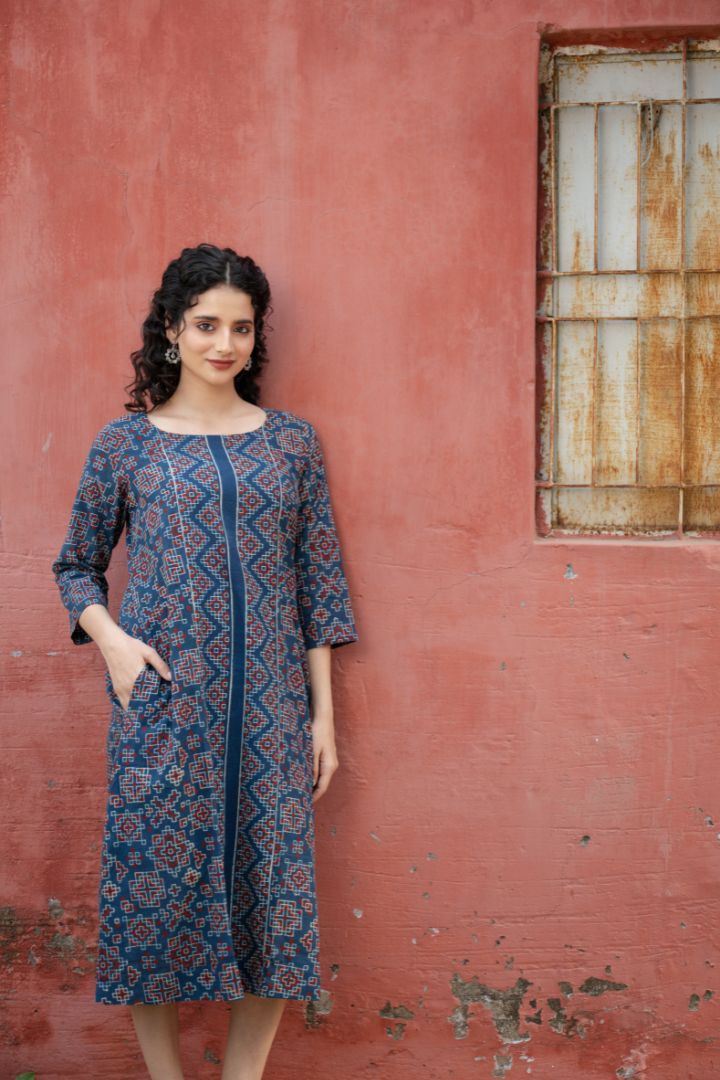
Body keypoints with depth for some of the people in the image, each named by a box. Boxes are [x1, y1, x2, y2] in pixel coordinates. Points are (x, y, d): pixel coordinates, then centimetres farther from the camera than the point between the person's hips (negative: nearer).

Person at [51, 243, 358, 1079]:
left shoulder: (291, 442, 7)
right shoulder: (125, 442, 4)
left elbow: (317, 582, 8)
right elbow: (76, 567, 11)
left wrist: (323, 715, 5)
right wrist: (113, 641, -9)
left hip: (270, 711, 2)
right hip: (162, 709, -1)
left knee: (271, 890, 3)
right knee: (154, 884, 1)